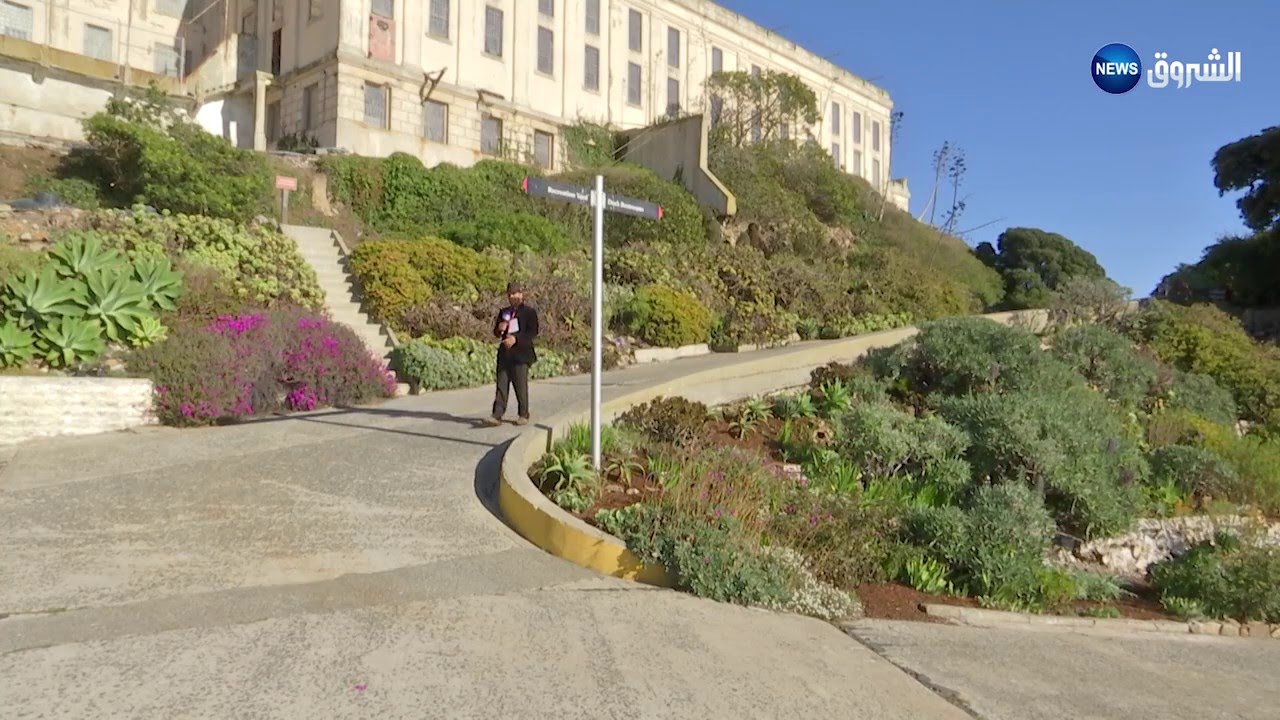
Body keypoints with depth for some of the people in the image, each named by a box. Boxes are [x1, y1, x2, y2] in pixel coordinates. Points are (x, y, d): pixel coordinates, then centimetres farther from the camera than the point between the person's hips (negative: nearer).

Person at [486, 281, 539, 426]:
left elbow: (533, 333, -9)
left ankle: (524, 415, 12)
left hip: (521, 354, -5)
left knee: (521, 386, 0)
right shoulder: (503, 312, 18)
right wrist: (499, 328, -5)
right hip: (504, 354, 5)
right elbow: (495, 333, 20)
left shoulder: (529, 312, 0)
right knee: (501, 385, -1)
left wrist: (516, 338, -20)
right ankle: (497, 415, -5)